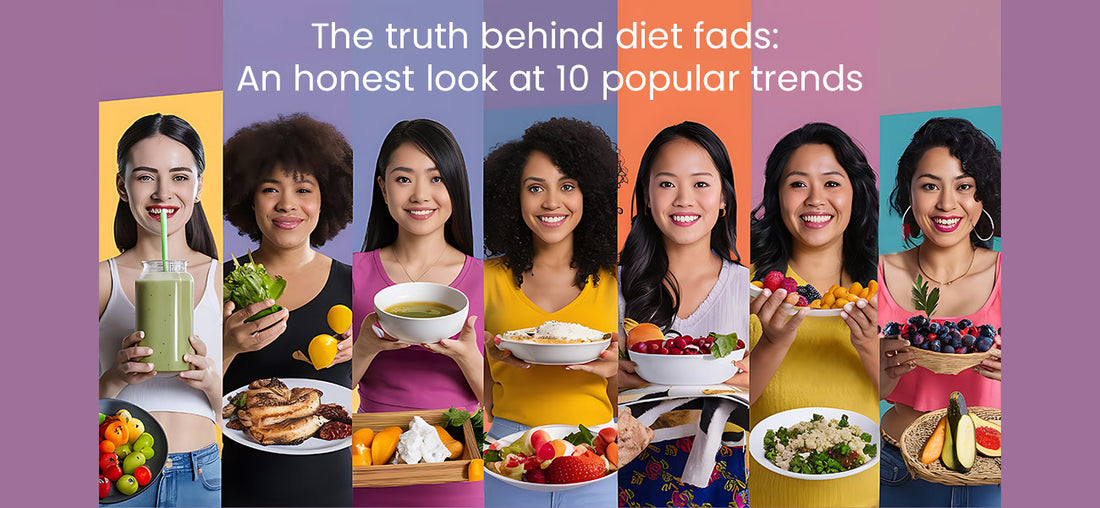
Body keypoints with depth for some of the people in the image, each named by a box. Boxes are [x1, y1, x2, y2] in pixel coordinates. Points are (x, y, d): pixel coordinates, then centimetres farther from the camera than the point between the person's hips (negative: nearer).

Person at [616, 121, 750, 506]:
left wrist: (739, 378, -20)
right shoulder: (622, 284, 0)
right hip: (638, 471, 0)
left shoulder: (749, 287, -1)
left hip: (725, 471, 0)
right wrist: (617, 380, -19)